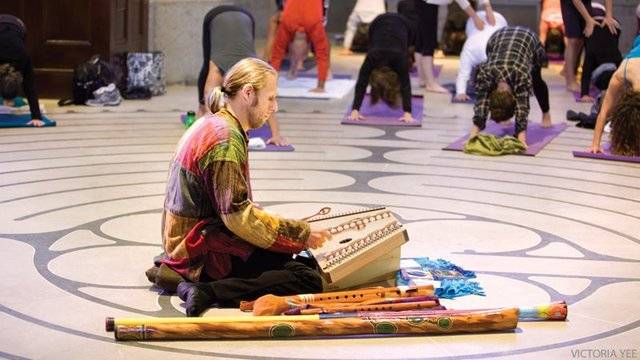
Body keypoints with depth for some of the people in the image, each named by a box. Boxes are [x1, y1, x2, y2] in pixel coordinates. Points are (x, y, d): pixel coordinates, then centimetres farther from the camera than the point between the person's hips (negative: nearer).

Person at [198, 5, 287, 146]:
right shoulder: (216, 71, -36)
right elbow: (209, 98, -48)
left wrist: (276, 134, -49)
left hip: (245, 18, 0)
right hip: (216, 18, 0)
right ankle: (201, 108, 32)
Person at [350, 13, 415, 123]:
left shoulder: (399, 58, -39)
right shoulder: (372, 57, -36)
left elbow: (406, 85, -42)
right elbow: (361, 84, -38)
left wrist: (407, 113, -49)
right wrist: (355, 110, -46)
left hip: (401, 23, -1)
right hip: (378, 23, 1)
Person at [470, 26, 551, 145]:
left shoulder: (522, 74, -43)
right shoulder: (486, 73, -37)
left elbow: (522, 105, -46)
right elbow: (481, 102, -41)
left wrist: (521, 137, -54)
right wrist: (473, 134, -50)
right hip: (498, 38, 2)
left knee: (536, 80, 14)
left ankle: (546, 115, 37)